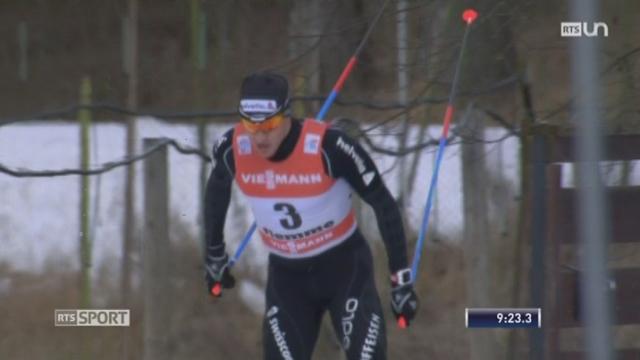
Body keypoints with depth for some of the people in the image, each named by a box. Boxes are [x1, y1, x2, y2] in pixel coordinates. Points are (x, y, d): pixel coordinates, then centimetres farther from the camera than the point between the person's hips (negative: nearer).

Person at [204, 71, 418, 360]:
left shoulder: (328, 147, -28)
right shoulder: (232, 149, -17)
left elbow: (383, 204, -16)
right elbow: (217, 187, 9)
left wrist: (401, 279, -14)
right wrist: (214, 254, 19)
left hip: (344, 268, -3)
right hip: (286, 275, 3)